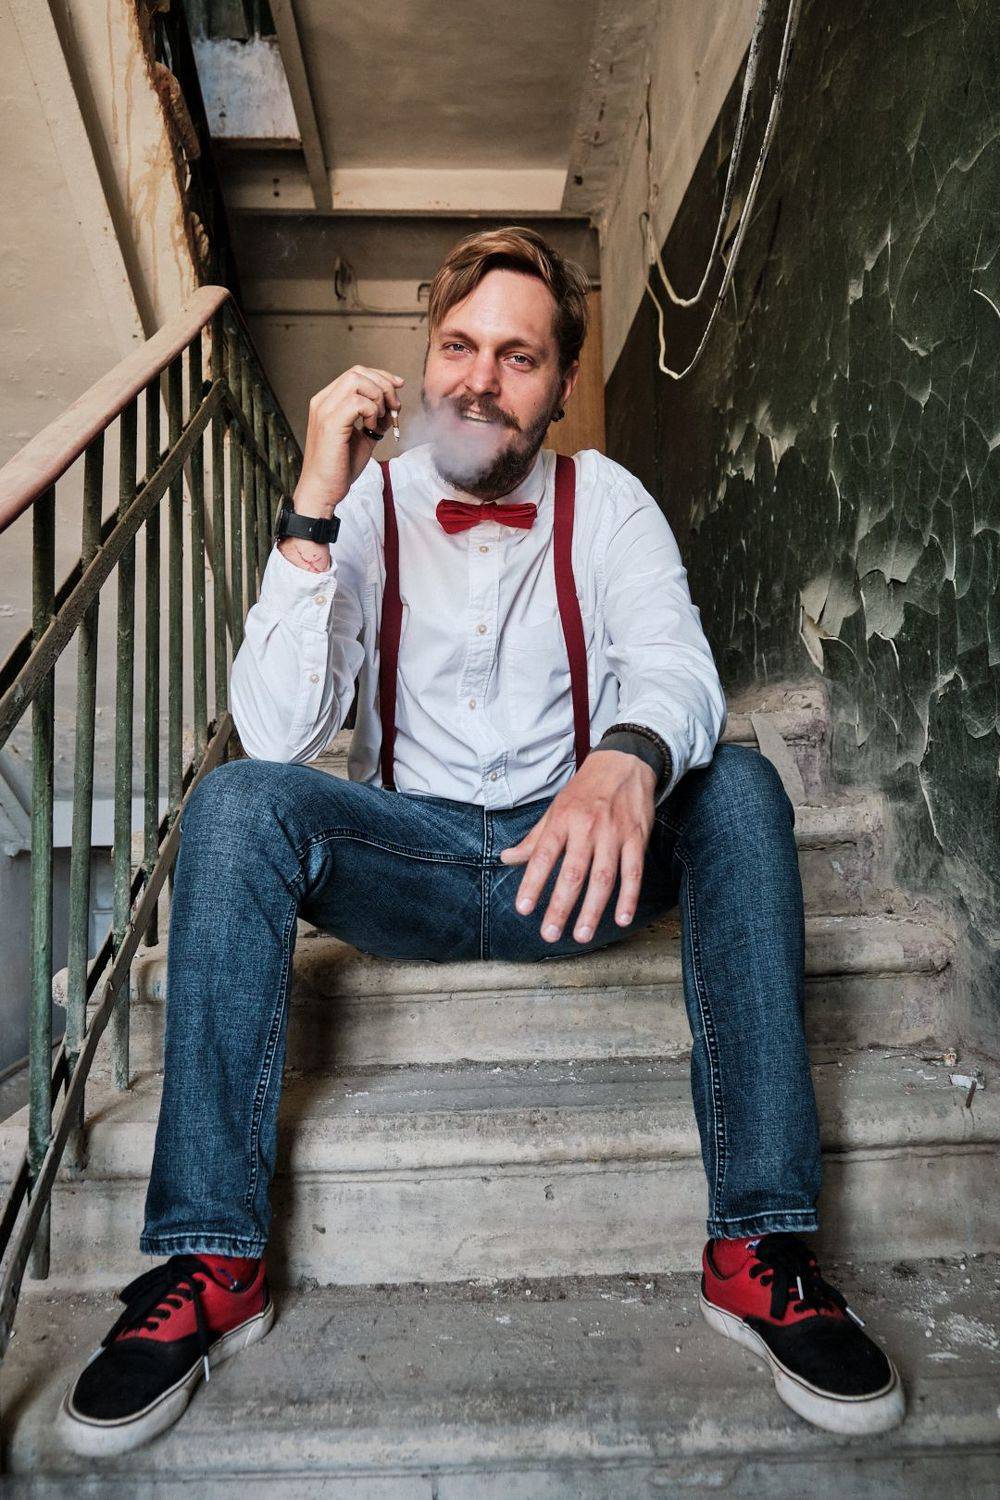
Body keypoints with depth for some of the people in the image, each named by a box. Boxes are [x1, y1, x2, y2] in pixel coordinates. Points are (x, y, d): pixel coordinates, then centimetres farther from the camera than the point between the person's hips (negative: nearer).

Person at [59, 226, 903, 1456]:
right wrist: (312, 512, -21)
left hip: (578, 856, 1)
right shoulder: (367, 507, -1)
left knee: (739, 786, -26)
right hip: (407, 859, 0)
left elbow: (677, 665, -17)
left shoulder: (607, 502, 2)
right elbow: (279, 734, -14)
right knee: (238, 800, -26)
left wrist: (630, 758, -41)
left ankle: (761, 1245, -23)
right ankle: (206, 1260, -21)